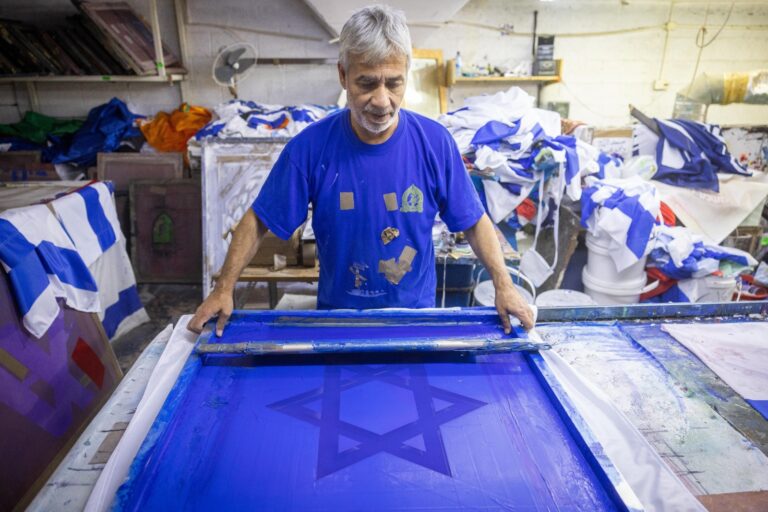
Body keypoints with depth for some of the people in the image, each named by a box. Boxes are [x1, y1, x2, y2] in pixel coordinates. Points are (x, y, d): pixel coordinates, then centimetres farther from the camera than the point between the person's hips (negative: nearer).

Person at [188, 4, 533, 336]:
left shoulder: (435, 142, -15)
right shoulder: (309, 146, -17)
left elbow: (474, 221, -5)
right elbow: (258, 221, -8)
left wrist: (503, 285, -14)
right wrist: (224, 290, -12)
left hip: (415, 314, 1)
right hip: (337, 315, 0)